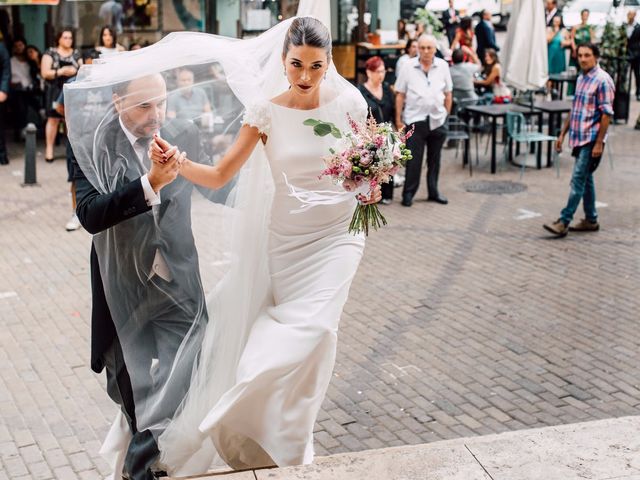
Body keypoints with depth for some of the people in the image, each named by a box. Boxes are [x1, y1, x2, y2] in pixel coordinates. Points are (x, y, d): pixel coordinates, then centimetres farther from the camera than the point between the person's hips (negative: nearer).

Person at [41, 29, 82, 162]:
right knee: (53, 119, -7)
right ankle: (49, 149, -3)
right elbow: (45, 73, -4)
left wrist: (75, 71, -8)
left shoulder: (76, 54, 14)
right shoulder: (50, 53, 3)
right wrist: (60, 72, -17)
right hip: (55, 90, -3)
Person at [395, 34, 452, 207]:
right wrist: (398, 119, -3)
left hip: (437, 120, 3)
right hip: (415, 119, -3)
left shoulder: (442, 66, 3)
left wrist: (446, 115, 7)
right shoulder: (409, 67, -3)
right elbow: (400, 95, 0)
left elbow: (448, 93, 10)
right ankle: (408, 193, 8)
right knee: (414, 159, -1)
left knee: (434, 158, 12)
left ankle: (433, 191, 24)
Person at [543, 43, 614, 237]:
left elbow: (606, 114, -15)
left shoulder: (602, 80, -12)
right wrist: (563, 133, 18)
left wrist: (599, 143, -18)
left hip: (591, 139, -8)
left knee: (578, 180, -8)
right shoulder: (581, 78, 13)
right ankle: (591, 220, 23)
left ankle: (563, 222, -8)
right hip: (578, 138, 9)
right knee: (586, 179, 14)